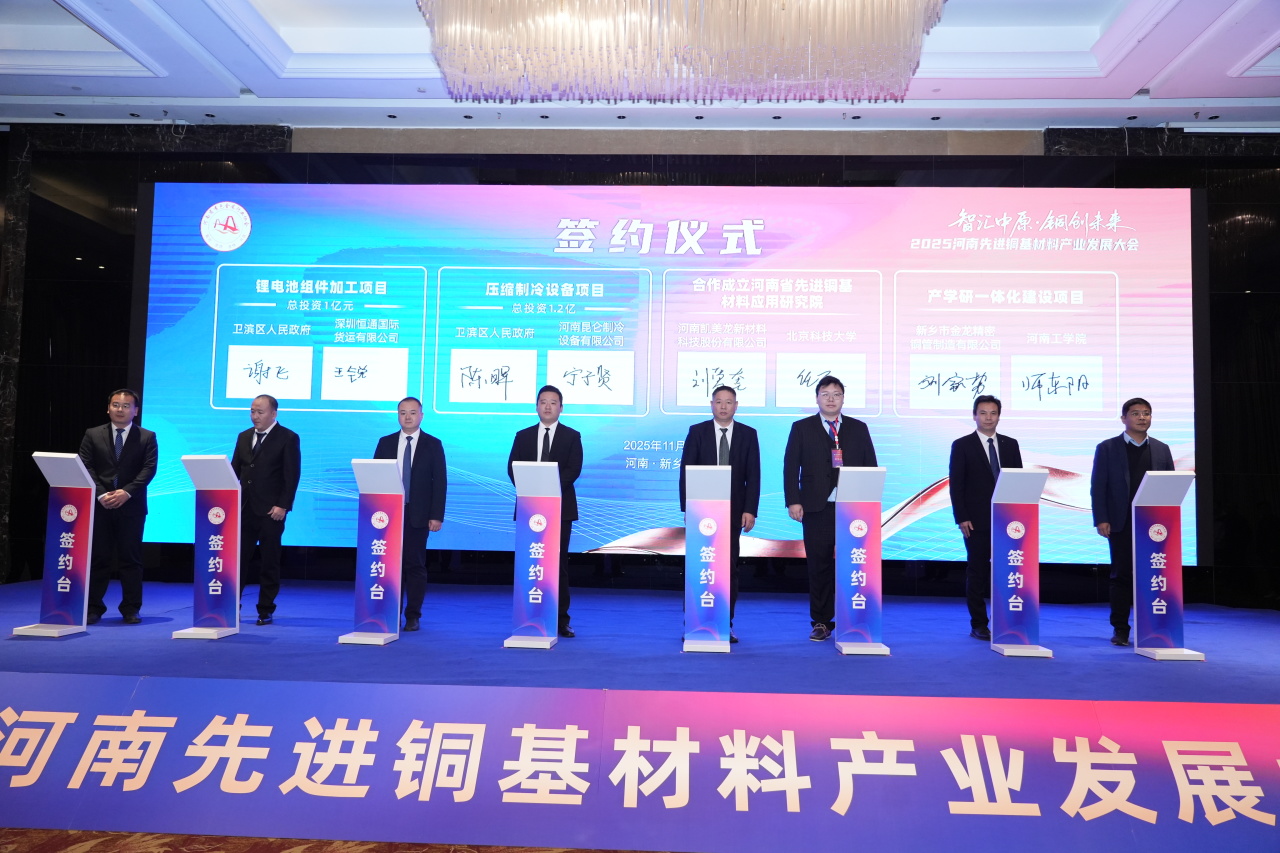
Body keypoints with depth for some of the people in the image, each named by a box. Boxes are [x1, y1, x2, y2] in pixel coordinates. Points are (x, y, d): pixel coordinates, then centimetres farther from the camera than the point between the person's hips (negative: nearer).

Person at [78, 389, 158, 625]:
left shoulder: (147, 437, 6)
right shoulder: (92, 435, 9)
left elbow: (149, 469, -4)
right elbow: (86, 468, 1)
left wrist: (127, 492, -16)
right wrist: (101, 494, -13)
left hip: (131, 506, -1)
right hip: (100, 505, 1)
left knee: (131, 558, 2)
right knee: (98, 557, 5)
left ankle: (131, 609, 8)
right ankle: (93, 608, 14)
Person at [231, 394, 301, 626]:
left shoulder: (288, 438, -4)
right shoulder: (243, 437, 14)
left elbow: (292, 475, -8)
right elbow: (234, 469, 14)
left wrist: (282, 505, -15)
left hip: (271, 511, -5)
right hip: (244, 509, 5)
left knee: (269, 563, 4)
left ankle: (266, 611, 13)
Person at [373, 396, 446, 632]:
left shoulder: (433, 445, 3)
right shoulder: (385, 443, 10)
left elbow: (440, 481, -1)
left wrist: (437, 515, -7)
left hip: (418, 515, -2)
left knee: (415, 565, 1)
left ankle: (413, 616, 8)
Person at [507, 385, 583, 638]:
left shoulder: (572, 436, 6)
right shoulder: (523, 436, 13)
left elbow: (573, 469, -6)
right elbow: (513, 467, 4)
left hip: (560, 507, -2)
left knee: (559, 563, 1)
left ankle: (561, 620, 6)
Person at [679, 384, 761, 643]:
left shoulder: (748, 434, 4)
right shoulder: (696, 432, 2)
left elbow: (753, 475, 1)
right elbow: (686, 471, -1)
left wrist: (750, 510, -7)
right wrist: (687, 508, -7)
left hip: (733, 510, 1)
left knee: (729, 567, 4)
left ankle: (726, 624, 12)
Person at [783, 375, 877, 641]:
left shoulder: (859, 429, 12)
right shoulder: (802, 428, 7)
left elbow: (871, 467, 11)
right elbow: (790, 467, 3)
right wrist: (793, 501, -6)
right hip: (817, 508, -1)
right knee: (819, 566, 3)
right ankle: (821, 622, 14)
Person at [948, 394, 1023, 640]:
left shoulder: (1010, 444, 11)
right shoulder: (962, 445, 0)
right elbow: (956, 484, -3)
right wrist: (961, 518, -10)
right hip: (977, 520, -3)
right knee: (977, 572, 2)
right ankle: (979, 625, 9)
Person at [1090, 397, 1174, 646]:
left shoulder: (1161, 449, 11)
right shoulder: (1107, 448, 3)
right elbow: (1098, 487, -1)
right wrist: (1101, 519, -9)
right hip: (1122, 524, -2)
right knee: (1121, 576, 1)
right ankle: (1120, 629, 8)